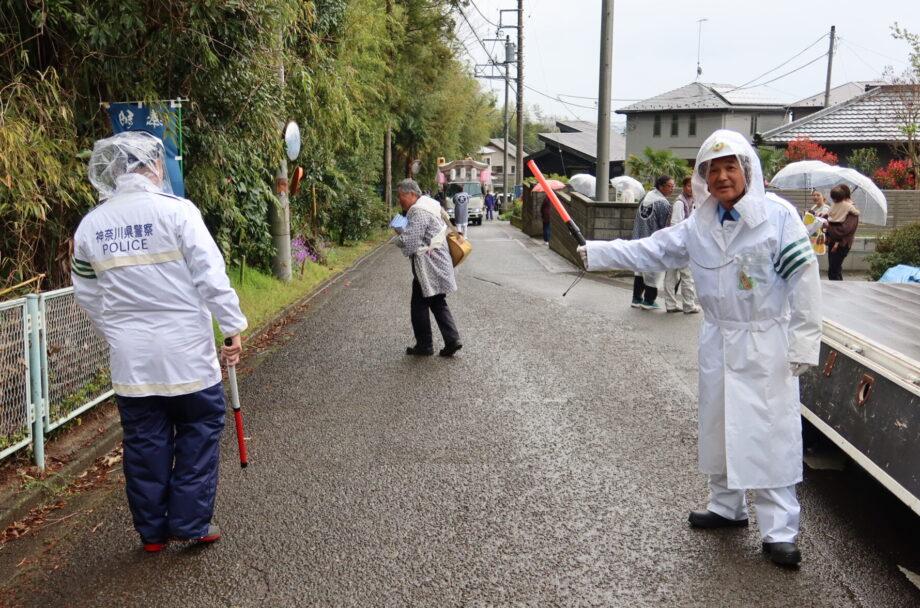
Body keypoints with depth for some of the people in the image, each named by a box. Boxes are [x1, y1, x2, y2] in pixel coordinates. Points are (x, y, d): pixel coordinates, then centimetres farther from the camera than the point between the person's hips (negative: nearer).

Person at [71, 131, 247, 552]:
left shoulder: (90, 226, 4)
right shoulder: (176, 211, -12)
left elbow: (87, 296, 12)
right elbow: (211, 276, -14)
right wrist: (233, 327, -6)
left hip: (130, 357, 4)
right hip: (186, 350, -4)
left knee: (145, 440, 13)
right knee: (199, 431, 11)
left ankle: (152, 530, 22)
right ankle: (191, 522, 15)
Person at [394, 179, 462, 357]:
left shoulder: (419, 212, -17)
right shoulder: (430, 205, 15)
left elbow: (409, 241, -23)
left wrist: (397, 238, -1)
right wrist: (403, 233, 12)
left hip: (428, 267, -10)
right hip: (439, 264, 10)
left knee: (419, 305, 1)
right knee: (438, 303, 14)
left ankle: (424, 345, 10)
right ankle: (452, 340, 9)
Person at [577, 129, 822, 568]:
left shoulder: (778, 216, -11)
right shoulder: (699, 226, 6)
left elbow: (803, 278, -12)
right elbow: (649, 252, 9)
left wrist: (803, 344, -13)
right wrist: (593, 252, 5)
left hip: (766, 343, -6)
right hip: (718, 341, 6)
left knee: (771, 433, -3)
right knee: (719, 427, 15)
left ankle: (779, 531, 7)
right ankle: (727, 507, 33)